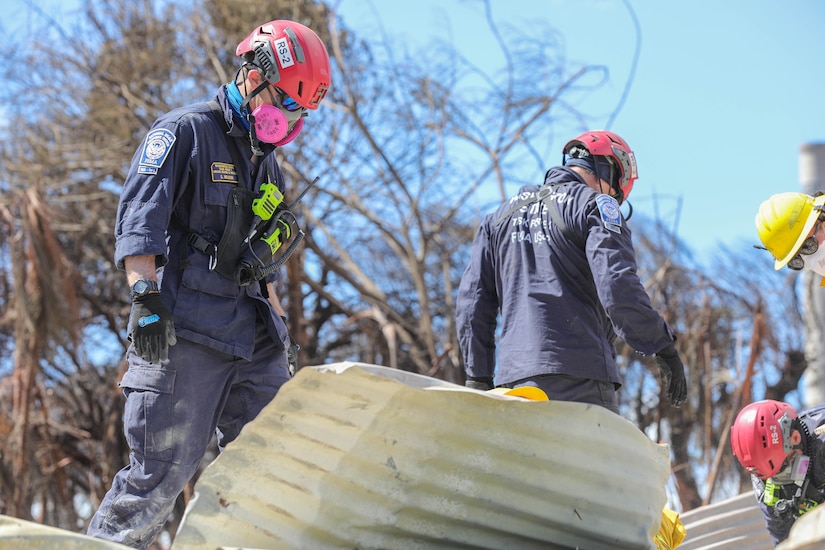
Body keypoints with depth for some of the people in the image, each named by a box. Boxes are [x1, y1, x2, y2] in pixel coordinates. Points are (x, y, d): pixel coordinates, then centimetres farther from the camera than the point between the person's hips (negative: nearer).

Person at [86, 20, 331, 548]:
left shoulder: (266, 162, 22)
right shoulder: (185, 132, -3)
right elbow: (140, 217, -13)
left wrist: (277, 321, 23)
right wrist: (146, 297, -22)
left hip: (251, 332, 8)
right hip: (185, 327, -8)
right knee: (163, 468, -9)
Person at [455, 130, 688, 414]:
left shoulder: (501, 215, 22)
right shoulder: (595, 205, 1)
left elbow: (472, 302, 18)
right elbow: (618, 287, -14)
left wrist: (478, 378, 20)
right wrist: (664, 348, -7)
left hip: (514, 377, 6)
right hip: (580, 377, -6)